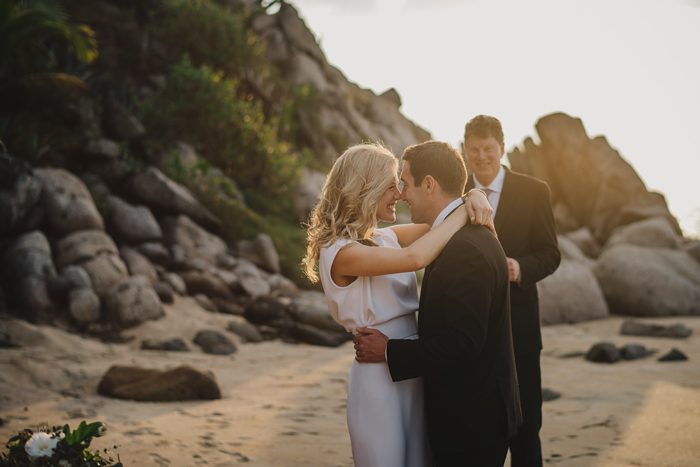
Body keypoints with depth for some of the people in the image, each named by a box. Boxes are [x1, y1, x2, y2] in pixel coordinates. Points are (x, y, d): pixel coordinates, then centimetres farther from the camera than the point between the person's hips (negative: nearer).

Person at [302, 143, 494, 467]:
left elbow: (439, 221, 12)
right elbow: (415, 257, -30)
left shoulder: (385, 239, 9)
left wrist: (472, 197, -10)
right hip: (378, 378, -8)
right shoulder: (340, 252, -18)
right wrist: (464, 213, -20)